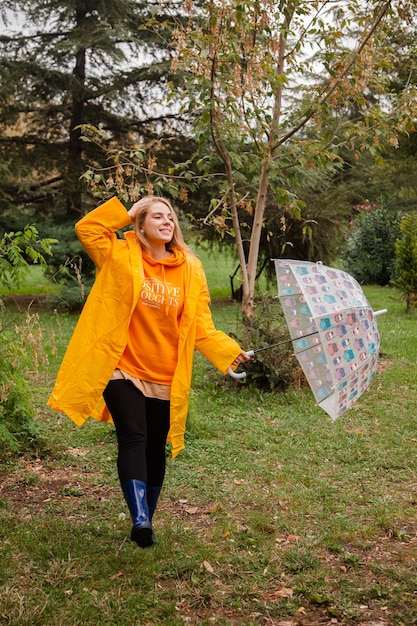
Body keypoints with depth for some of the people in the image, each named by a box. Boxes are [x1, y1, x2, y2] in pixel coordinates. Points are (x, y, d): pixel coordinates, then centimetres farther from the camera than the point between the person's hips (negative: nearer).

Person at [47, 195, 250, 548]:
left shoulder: (190, 269, 4)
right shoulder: (121, 256, 1)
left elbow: (200, 327, 1)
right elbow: (87, 228, -9)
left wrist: (229, 351, -14)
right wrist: (125, 213, -5)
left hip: (166, 378, 3)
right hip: (124, 370, -3)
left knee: (155, 449, 11)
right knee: (133, 439, -18)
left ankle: (146, 522, 25)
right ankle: (140, 518, -24)